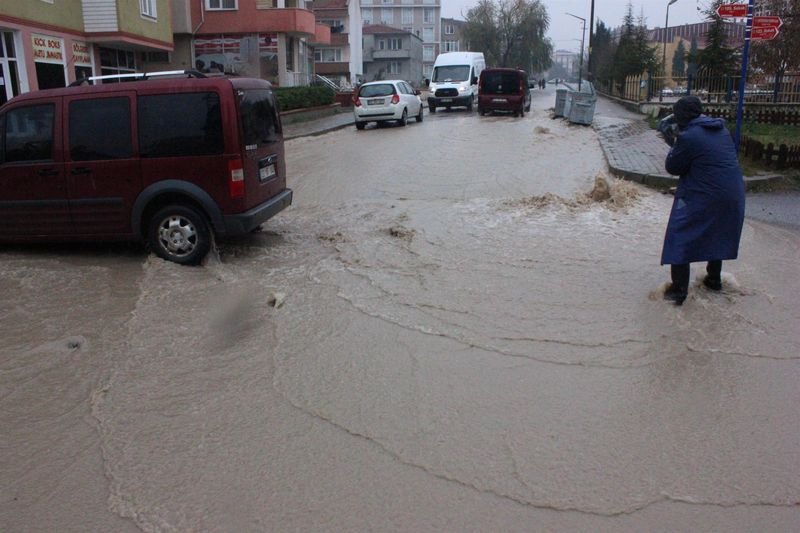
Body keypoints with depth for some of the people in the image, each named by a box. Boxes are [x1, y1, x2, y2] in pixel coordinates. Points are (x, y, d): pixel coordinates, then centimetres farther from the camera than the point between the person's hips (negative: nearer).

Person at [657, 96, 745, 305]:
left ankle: (678, 290, -5)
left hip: (702, 197, -8)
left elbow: (673, 167, -7)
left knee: (681, 240, 0)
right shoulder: (721, 129, 10)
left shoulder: (688, 137, -15)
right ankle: (714, 279, 37)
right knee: (717, 236, 25)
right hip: (732, 195, 8)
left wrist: (673, 144, 7)